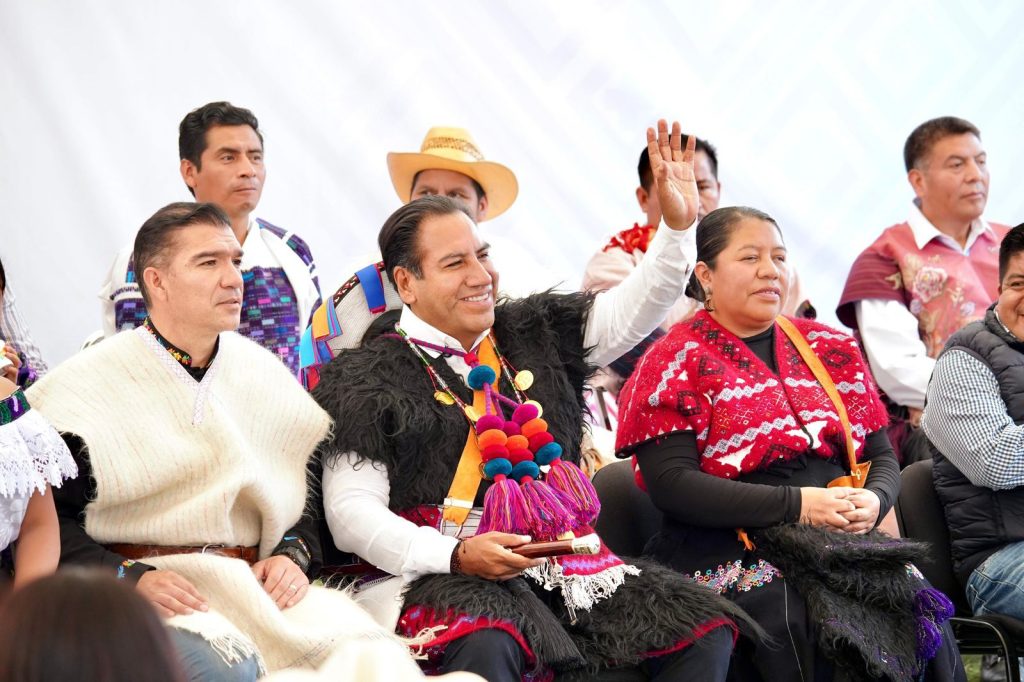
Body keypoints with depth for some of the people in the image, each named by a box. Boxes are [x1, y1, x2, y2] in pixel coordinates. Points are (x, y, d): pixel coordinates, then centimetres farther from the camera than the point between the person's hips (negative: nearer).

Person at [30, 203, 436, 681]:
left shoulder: (266, 376, 14)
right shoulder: (89, 385, -1)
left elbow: (309, 493, 20)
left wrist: (291, 556, 0)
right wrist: (132, 578, -18)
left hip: (250, 582, 4)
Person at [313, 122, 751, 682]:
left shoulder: (534, 334, 19)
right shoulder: (370, 378, 2)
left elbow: (632, 312, 19)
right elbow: (351, 514, -5)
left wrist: (677, 226, 2)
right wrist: (456, 555, -19)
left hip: (567, 566, 6)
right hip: (443, 574, -6)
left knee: (704, 635, -11)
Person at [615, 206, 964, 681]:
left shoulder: (830, 348, 19)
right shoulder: (677, 361, 3)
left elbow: (881, 457, 21)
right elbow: (671, 485, -9)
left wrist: (873, 501, -4)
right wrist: (796, 504, -15)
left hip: (845, 545, 5)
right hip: (730, 548, -4)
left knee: (922, 616, -26)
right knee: (799, 623, -36)